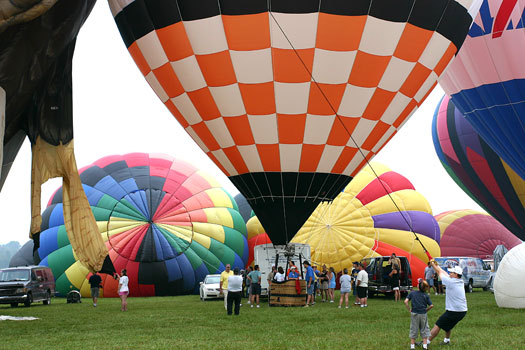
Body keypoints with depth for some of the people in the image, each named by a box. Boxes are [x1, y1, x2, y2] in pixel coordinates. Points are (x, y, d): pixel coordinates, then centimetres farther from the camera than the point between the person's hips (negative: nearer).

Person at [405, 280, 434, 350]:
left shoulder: (412, 293, 0)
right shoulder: (426, 295, 1)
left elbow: (406, 301, -10)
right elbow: (431, 305, -6)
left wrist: (409, 309, 0)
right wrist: (426, 310, 9)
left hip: (414, 313, 0)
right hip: (423, 314, 0)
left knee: (413, 330, 10)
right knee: (424, 330, 12)